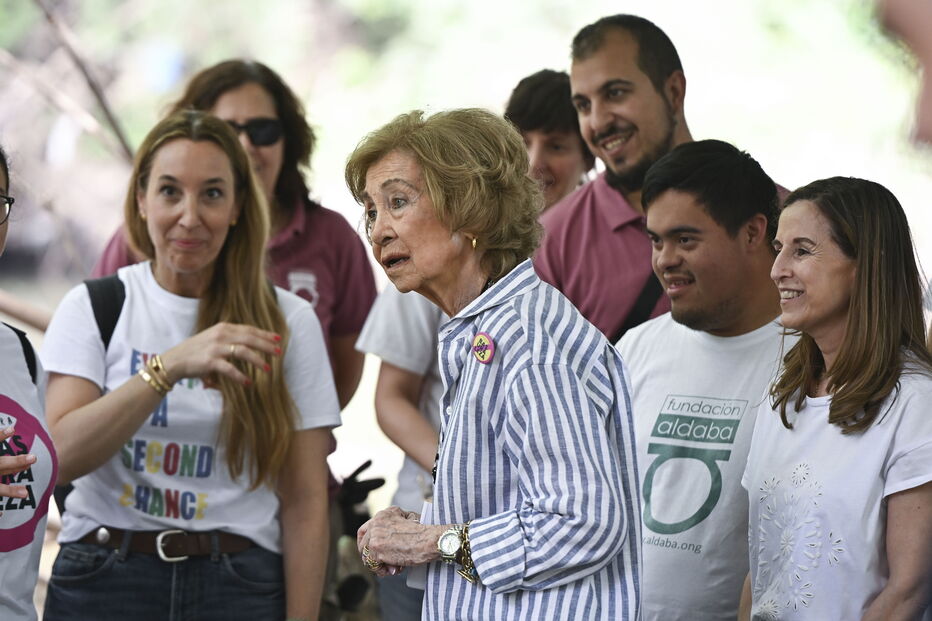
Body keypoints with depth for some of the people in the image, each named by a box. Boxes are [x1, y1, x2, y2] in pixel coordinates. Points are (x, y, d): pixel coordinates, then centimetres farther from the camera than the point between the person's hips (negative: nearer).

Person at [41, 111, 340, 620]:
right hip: (103, 578, 0)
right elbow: (61, 456, -14)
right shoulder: (93, 307, 1)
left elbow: (304, 500, 0)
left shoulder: (288, 323, 2)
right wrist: (170, 367, -25)